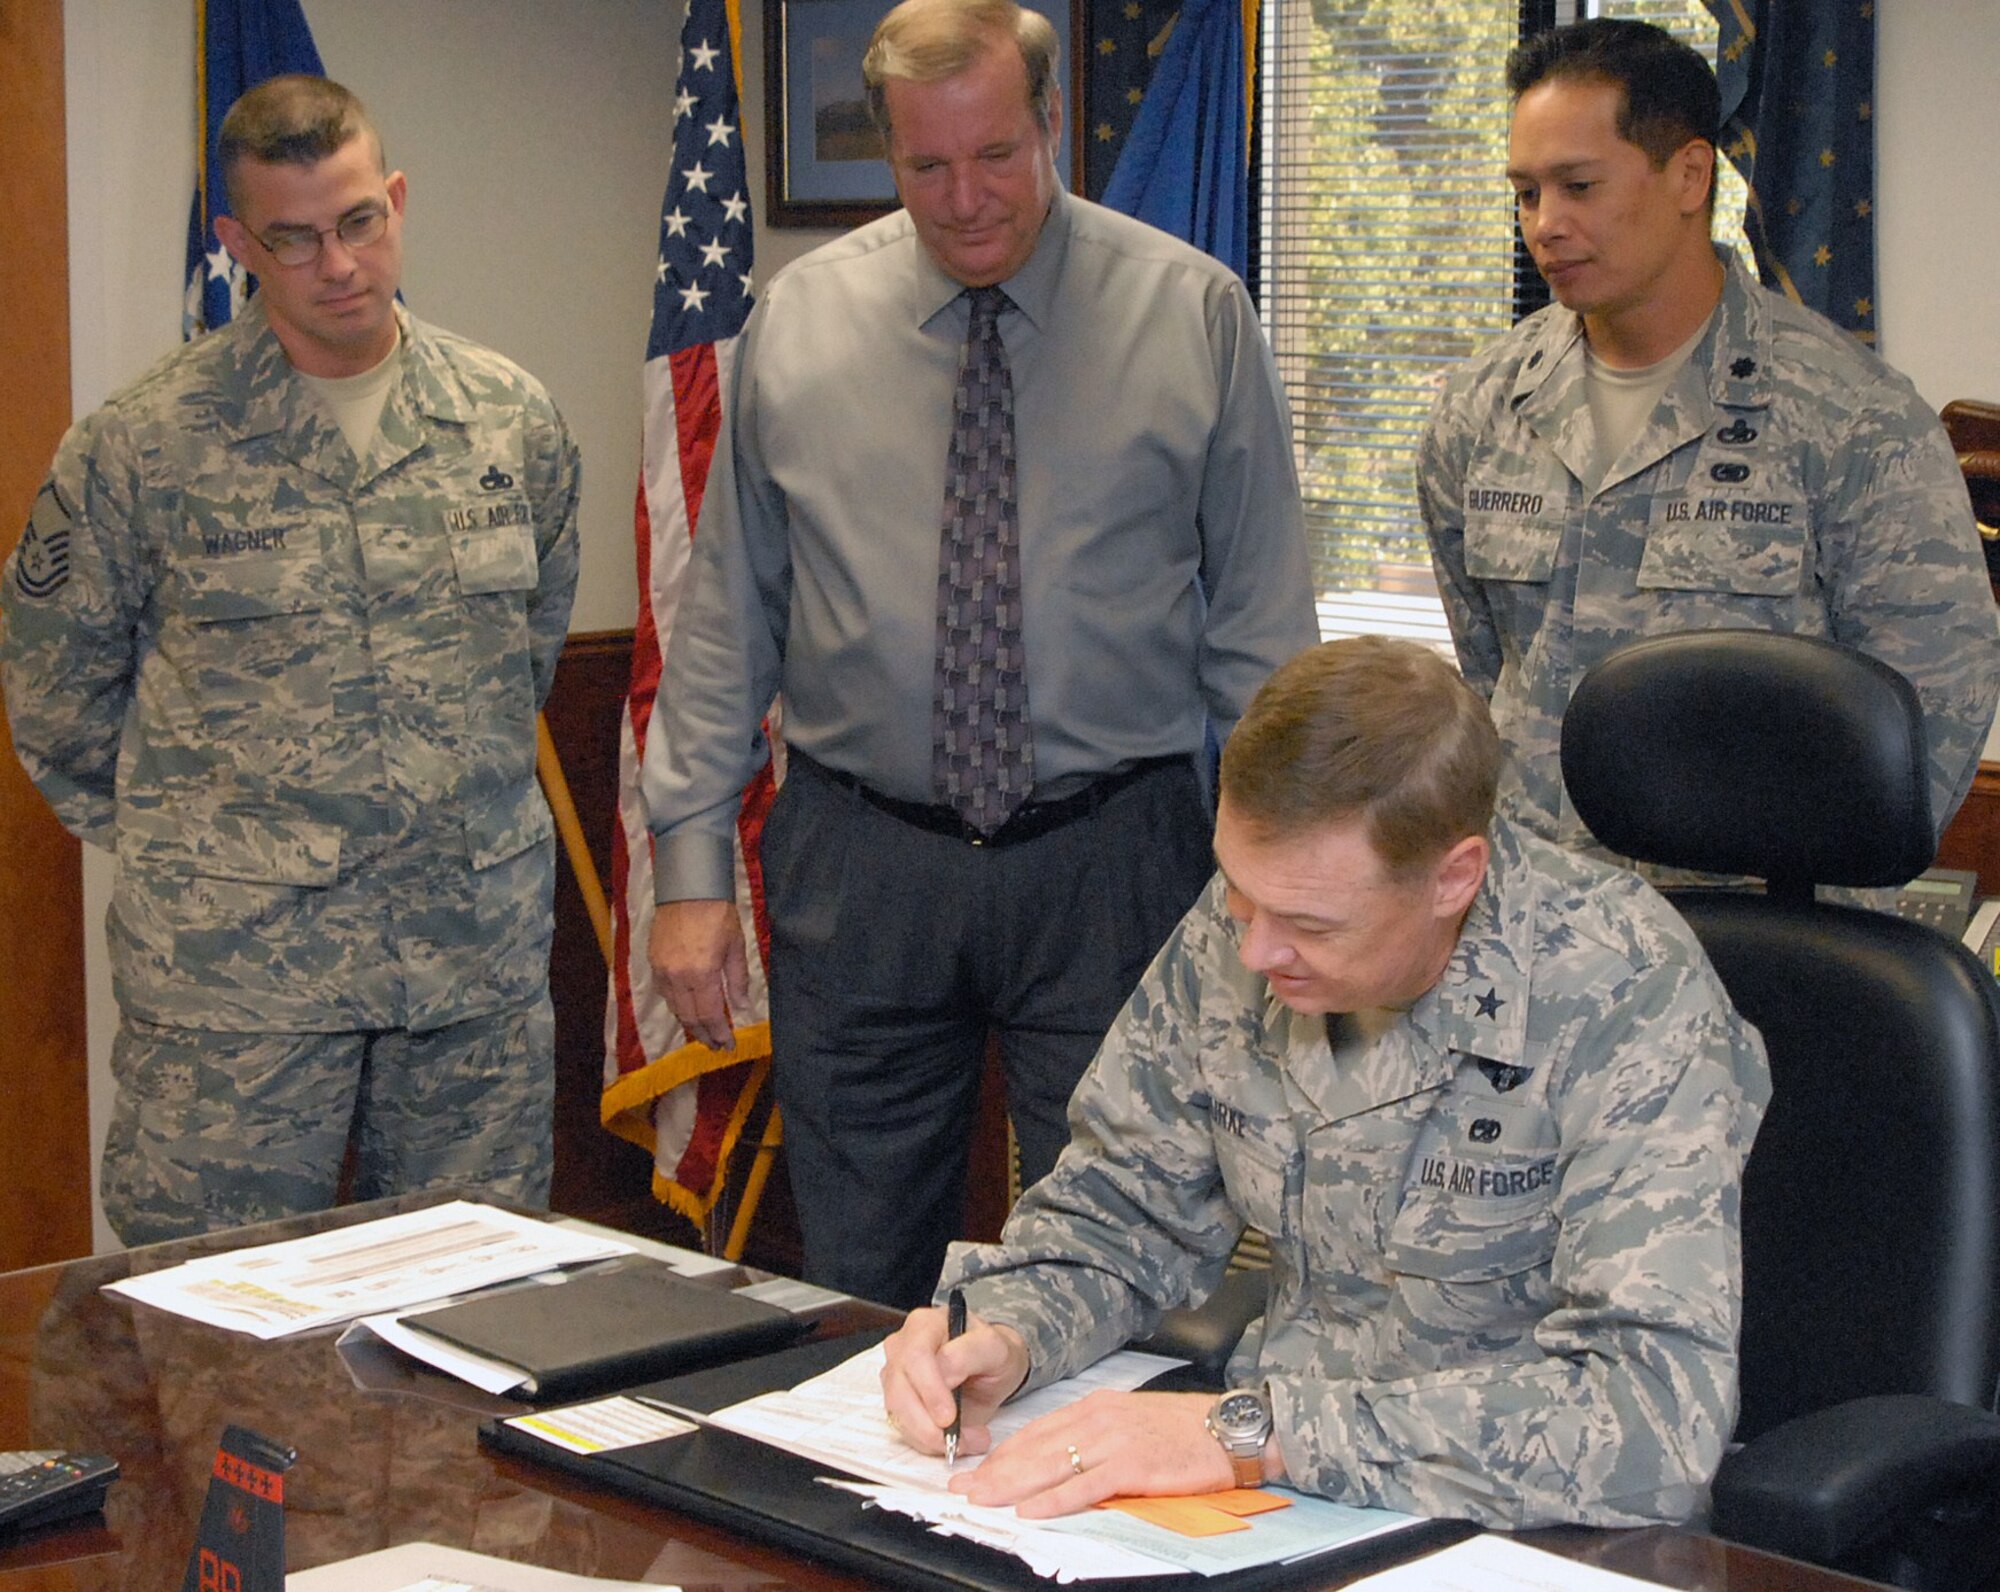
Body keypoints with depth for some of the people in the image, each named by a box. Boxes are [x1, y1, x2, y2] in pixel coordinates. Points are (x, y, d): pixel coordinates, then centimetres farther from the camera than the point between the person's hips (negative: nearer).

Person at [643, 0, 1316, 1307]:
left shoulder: (1193, 316, -1)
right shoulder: (800, 322, 3)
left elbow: (1263, 627, 1)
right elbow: (728, 614, 7)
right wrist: (692, 862, 2)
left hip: (1110, 866, -1)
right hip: (858, 864, 2)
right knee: (861, 1303, 9)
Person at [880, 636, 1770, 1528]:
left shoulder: (1626, 1001, -20)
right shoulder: (1235, 930, -4)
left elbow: (1658, 1414, -29)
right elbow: (1121, 1212, 11)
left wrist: (1252, 1431, -30)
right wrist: (1004, 1333, -11)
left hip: (1526, 1550, -3)